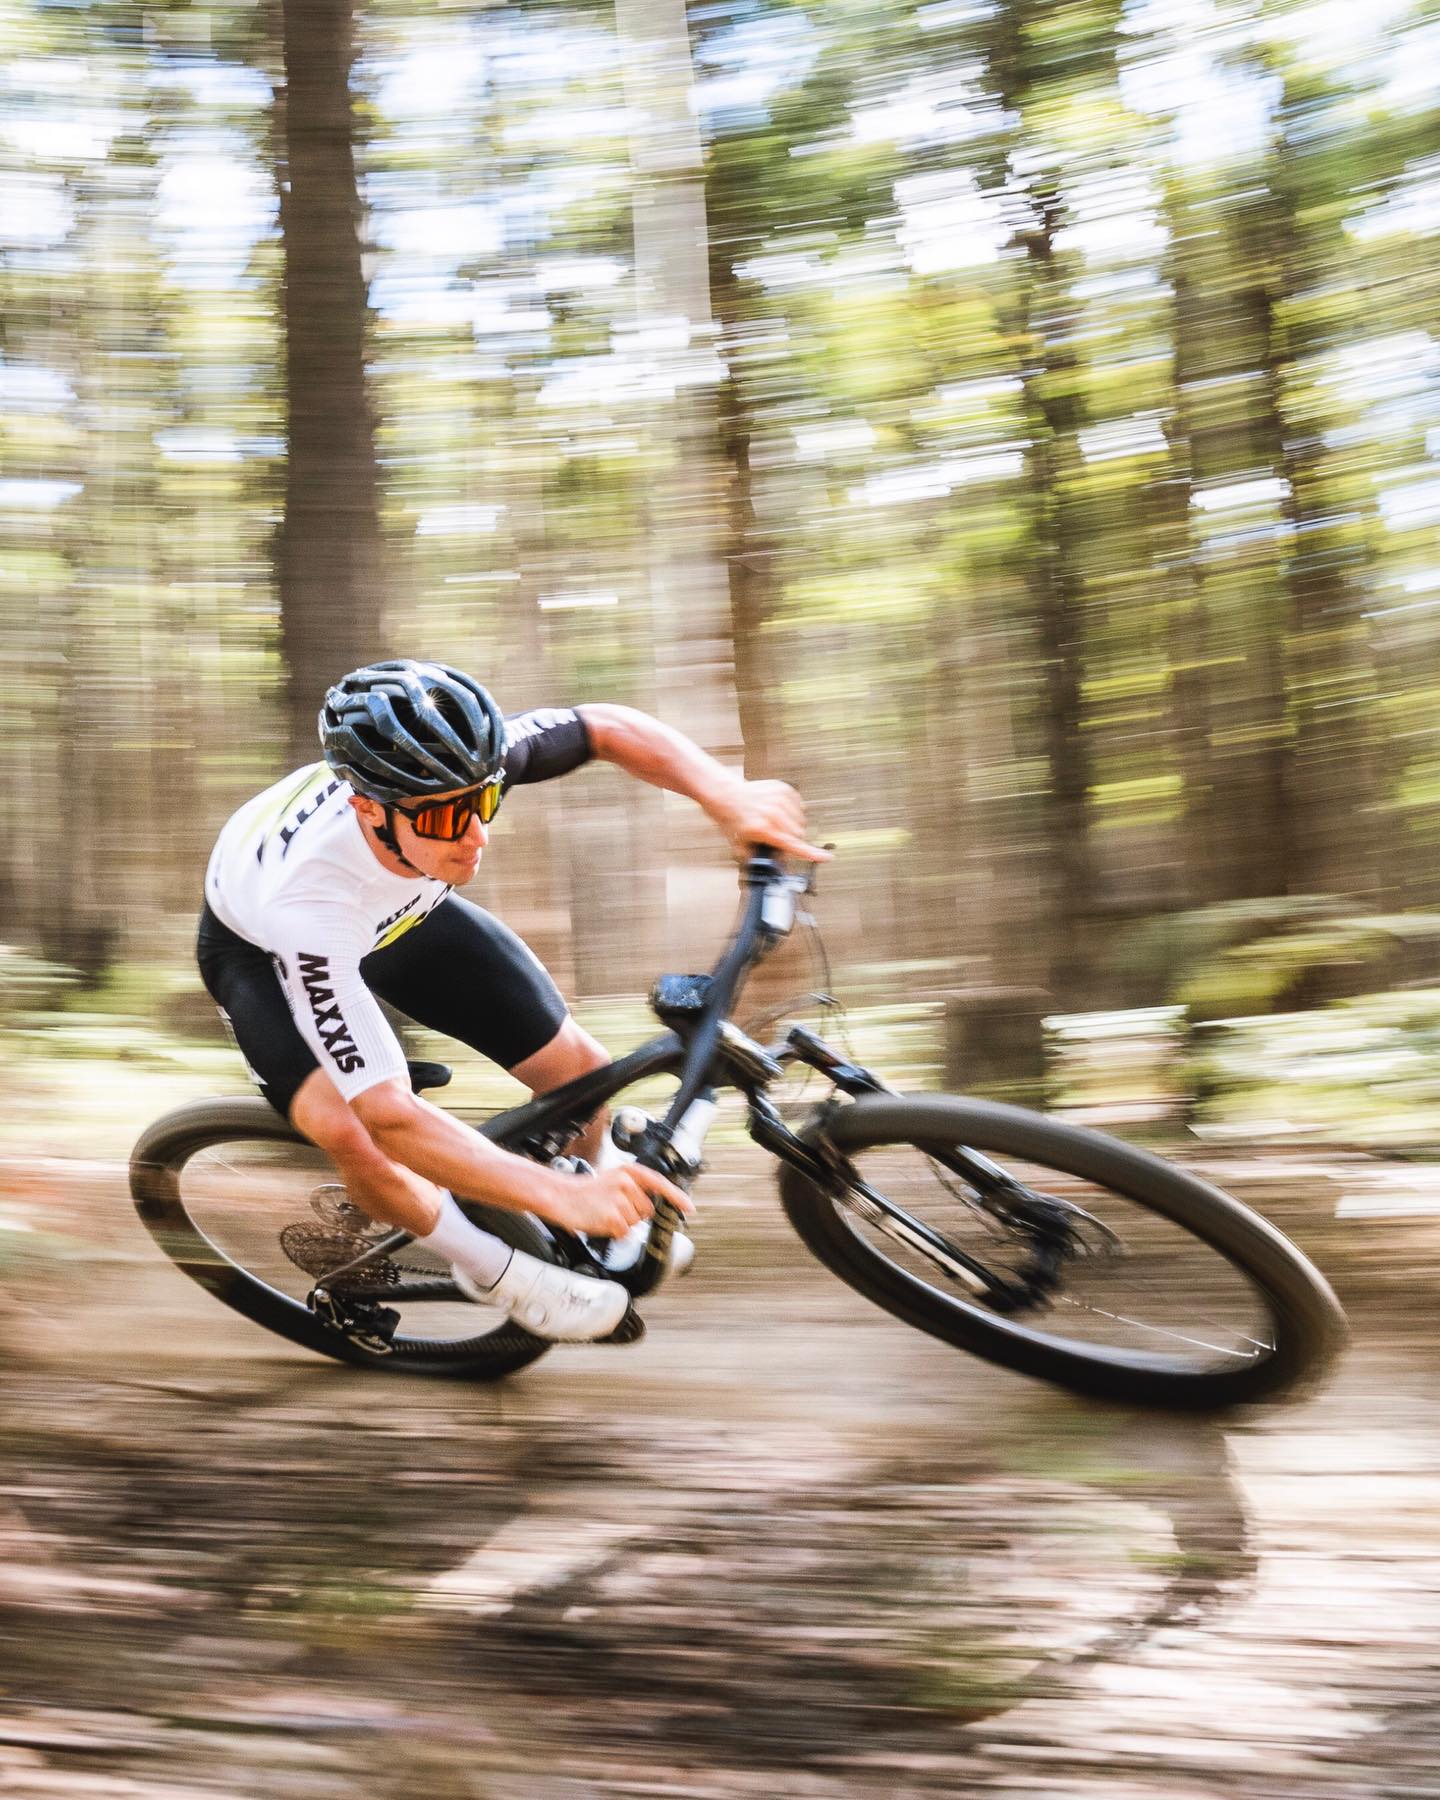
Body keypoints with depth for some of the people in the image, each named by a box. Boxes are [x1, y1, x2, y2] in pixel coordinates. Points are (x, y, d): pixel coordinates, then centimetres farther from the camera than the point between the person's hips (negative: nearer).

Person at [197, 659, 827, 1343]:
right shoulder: (305, 901, -46)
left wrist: (727, 794, -36)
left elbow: (608, 727, -19)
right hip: (264, 948, -4)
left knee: (581, 1070, -6)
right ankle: (495, 1271, -3)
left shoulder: (453, 771, -35)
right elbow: (386, 1115, -46)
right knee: (350, 1134, -33)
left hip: (401, 911, 4)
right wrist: (560, 1196, -51)